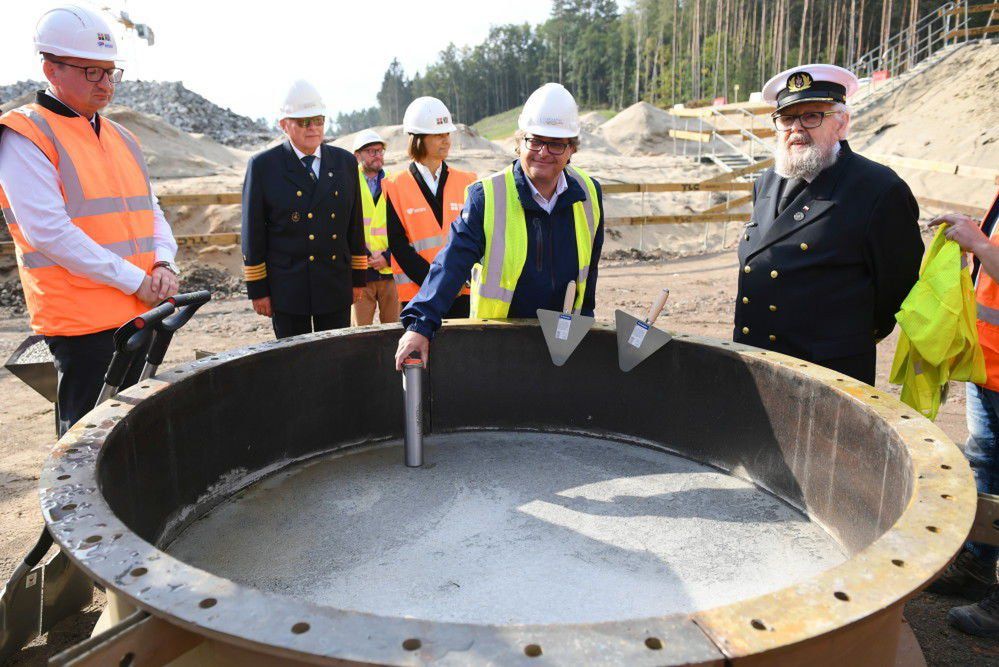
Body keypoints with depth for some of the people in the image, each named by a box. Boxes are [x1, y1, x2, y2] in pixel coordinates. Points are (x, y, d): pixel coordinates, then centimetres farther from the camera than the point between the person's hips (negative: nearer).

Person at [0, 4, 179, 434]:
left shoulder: (121, 138, 15)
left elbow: (151, 212, 17)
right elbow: (49, 231, -18)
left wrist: (164, 264, -4)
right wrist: (135, 280, -18)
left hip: (139, 313, 7)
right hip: (82, 319, -7)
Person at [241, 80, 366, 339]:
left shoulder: (345, 162, 8)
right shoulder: (263, 166, -2)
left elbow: (355, 226, 10)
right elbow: (253, 233, -2)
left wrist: (358, 278, 10)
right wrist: (257, 289, -3)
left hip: (336, 288, 3)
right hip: (287, 288, -3)